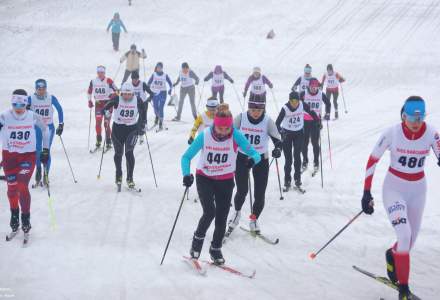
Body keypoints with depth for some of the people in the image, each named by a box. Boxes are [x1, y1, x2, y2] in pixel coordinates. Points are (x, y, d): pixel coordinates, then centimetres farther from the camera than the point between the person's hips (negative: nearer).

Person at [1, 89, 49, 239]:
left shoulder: (33, 116, -9)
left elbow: (44, 130, 7)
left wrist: (45, 150, 7)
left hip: (28, 155, -1)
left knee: (22, 187, -13)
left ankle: (26, 219, 2)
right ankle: (14, 215, 33)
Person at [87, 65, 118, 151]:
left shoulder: (108, 81, -6)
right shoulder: (93, 81, 5)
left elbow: (116, 90, -5)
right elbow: (89, 91, 19)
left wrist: (113, 94, -23)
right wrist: (89, 101, 14)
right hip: (98, 103, 3)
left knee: (106, 124, -4)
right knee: (98, 123, -4)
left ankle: (108, 143, 7)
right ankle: (98, 142, 8)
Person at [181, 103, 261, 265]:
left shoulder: (236, 136, -19)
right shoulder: (204, 136, -20)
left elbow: (255, 154, -17)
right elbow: (186, 157, -14)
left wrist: (253, 159, -41)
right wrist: (186, 174, -31)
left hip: (226, 180, 2)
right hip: (205, 178, -1)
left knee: (222, 217, 5)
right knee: (209, 212, -17)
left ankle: (216, 248, 29)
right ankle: (198, 238, 14)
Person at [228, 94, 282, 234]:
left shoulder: (268, 121, -12)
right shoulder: (241, 118, -11)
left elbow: (277, 139, -9)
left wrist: (278, 149, -31)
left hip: (261, 159, 0)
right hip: (242, 157, 0)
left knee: (260, 194, 1)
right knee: (242, 191, -3)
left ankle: (254, 219, 27)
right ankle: (237, 212, 30)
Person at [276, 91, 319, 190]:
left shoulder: (302, 105, -15)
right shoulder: (285, 108, -21)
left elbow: (311, 112, 1)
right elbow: (277, 123, -24)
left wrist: (317, 121, -8)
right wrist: (281, 132, -40)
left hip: (299, 133, 1)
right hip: (287, 133, -1)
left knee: (297, 156, -9)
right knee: (288, 158, 0)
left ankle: (297, 178, 1)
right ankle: (287, 180, 12)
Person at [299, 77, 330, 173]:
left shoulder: (321, 94, -4)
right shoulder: (304, 94, -8)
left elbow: (328, 103, 13)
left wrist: (327, 113, 5)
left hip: (316, 120, 0)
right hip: (305, 120, 0)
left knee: (315, 142, -1)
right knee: (304, 142, 5)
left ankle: (316, 163, 12)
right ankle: (305, 162, 21)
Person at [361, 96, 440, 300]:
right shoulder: (392, 133, -18)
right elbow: (372, 161, -10)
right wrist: (367, 193, -12)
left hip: (418, 189, 3)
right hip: (394, 188, -3)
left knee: (410, 240, 12)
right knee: (404, 235, -21)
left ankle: (392, 255, 49)